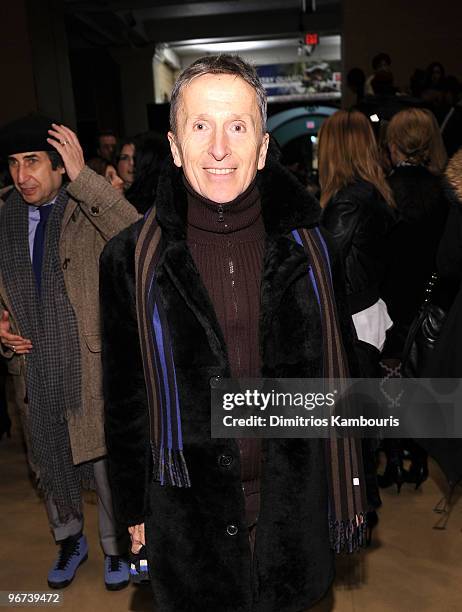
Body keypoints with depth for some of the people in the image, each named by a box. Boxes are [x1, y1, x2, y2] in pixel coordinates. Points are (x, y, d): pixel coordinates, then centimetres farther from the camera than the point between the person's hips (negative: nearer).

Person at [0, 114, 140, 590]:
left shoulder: (90, 210, -10)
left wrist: (84, 178, -31)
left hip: (91, 363, -5)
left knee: (104, 459, 9)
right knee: (49, 460, 20)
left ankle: (116, 546, 35)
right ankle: (69, 540, 45)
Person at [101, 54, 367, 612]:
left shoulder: (308, 245, -7)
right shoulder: (130, 259, -10)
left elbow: (340, 372, 2)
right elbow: (124, 398, -2)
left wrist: (350, 489, 6)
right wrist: (135, 509, 5)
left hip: (296, 505, 2)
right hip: (189, 517, -1)